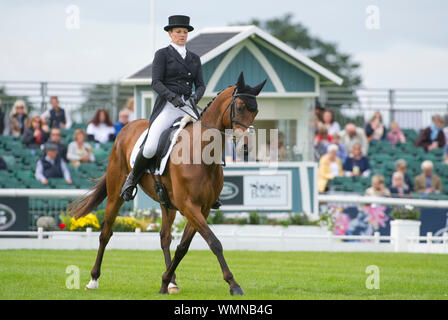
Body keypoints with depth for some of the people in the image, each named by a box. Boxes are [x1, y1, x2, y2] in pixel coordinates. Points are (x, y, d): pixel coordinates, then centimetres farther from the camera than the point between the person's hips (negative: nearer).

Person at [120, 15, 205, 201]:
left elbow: (200, 85, 13)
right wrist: (172, 97, -22)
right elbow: (156, 83, -6)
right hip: (167, 107, -5)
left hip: (187, 109, 5)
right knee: (150, 148, -24)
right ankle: (132, 179, 2)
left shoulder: (194, 59, 19)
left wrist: (195, 97, -10)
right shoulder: (162, 54, 4)